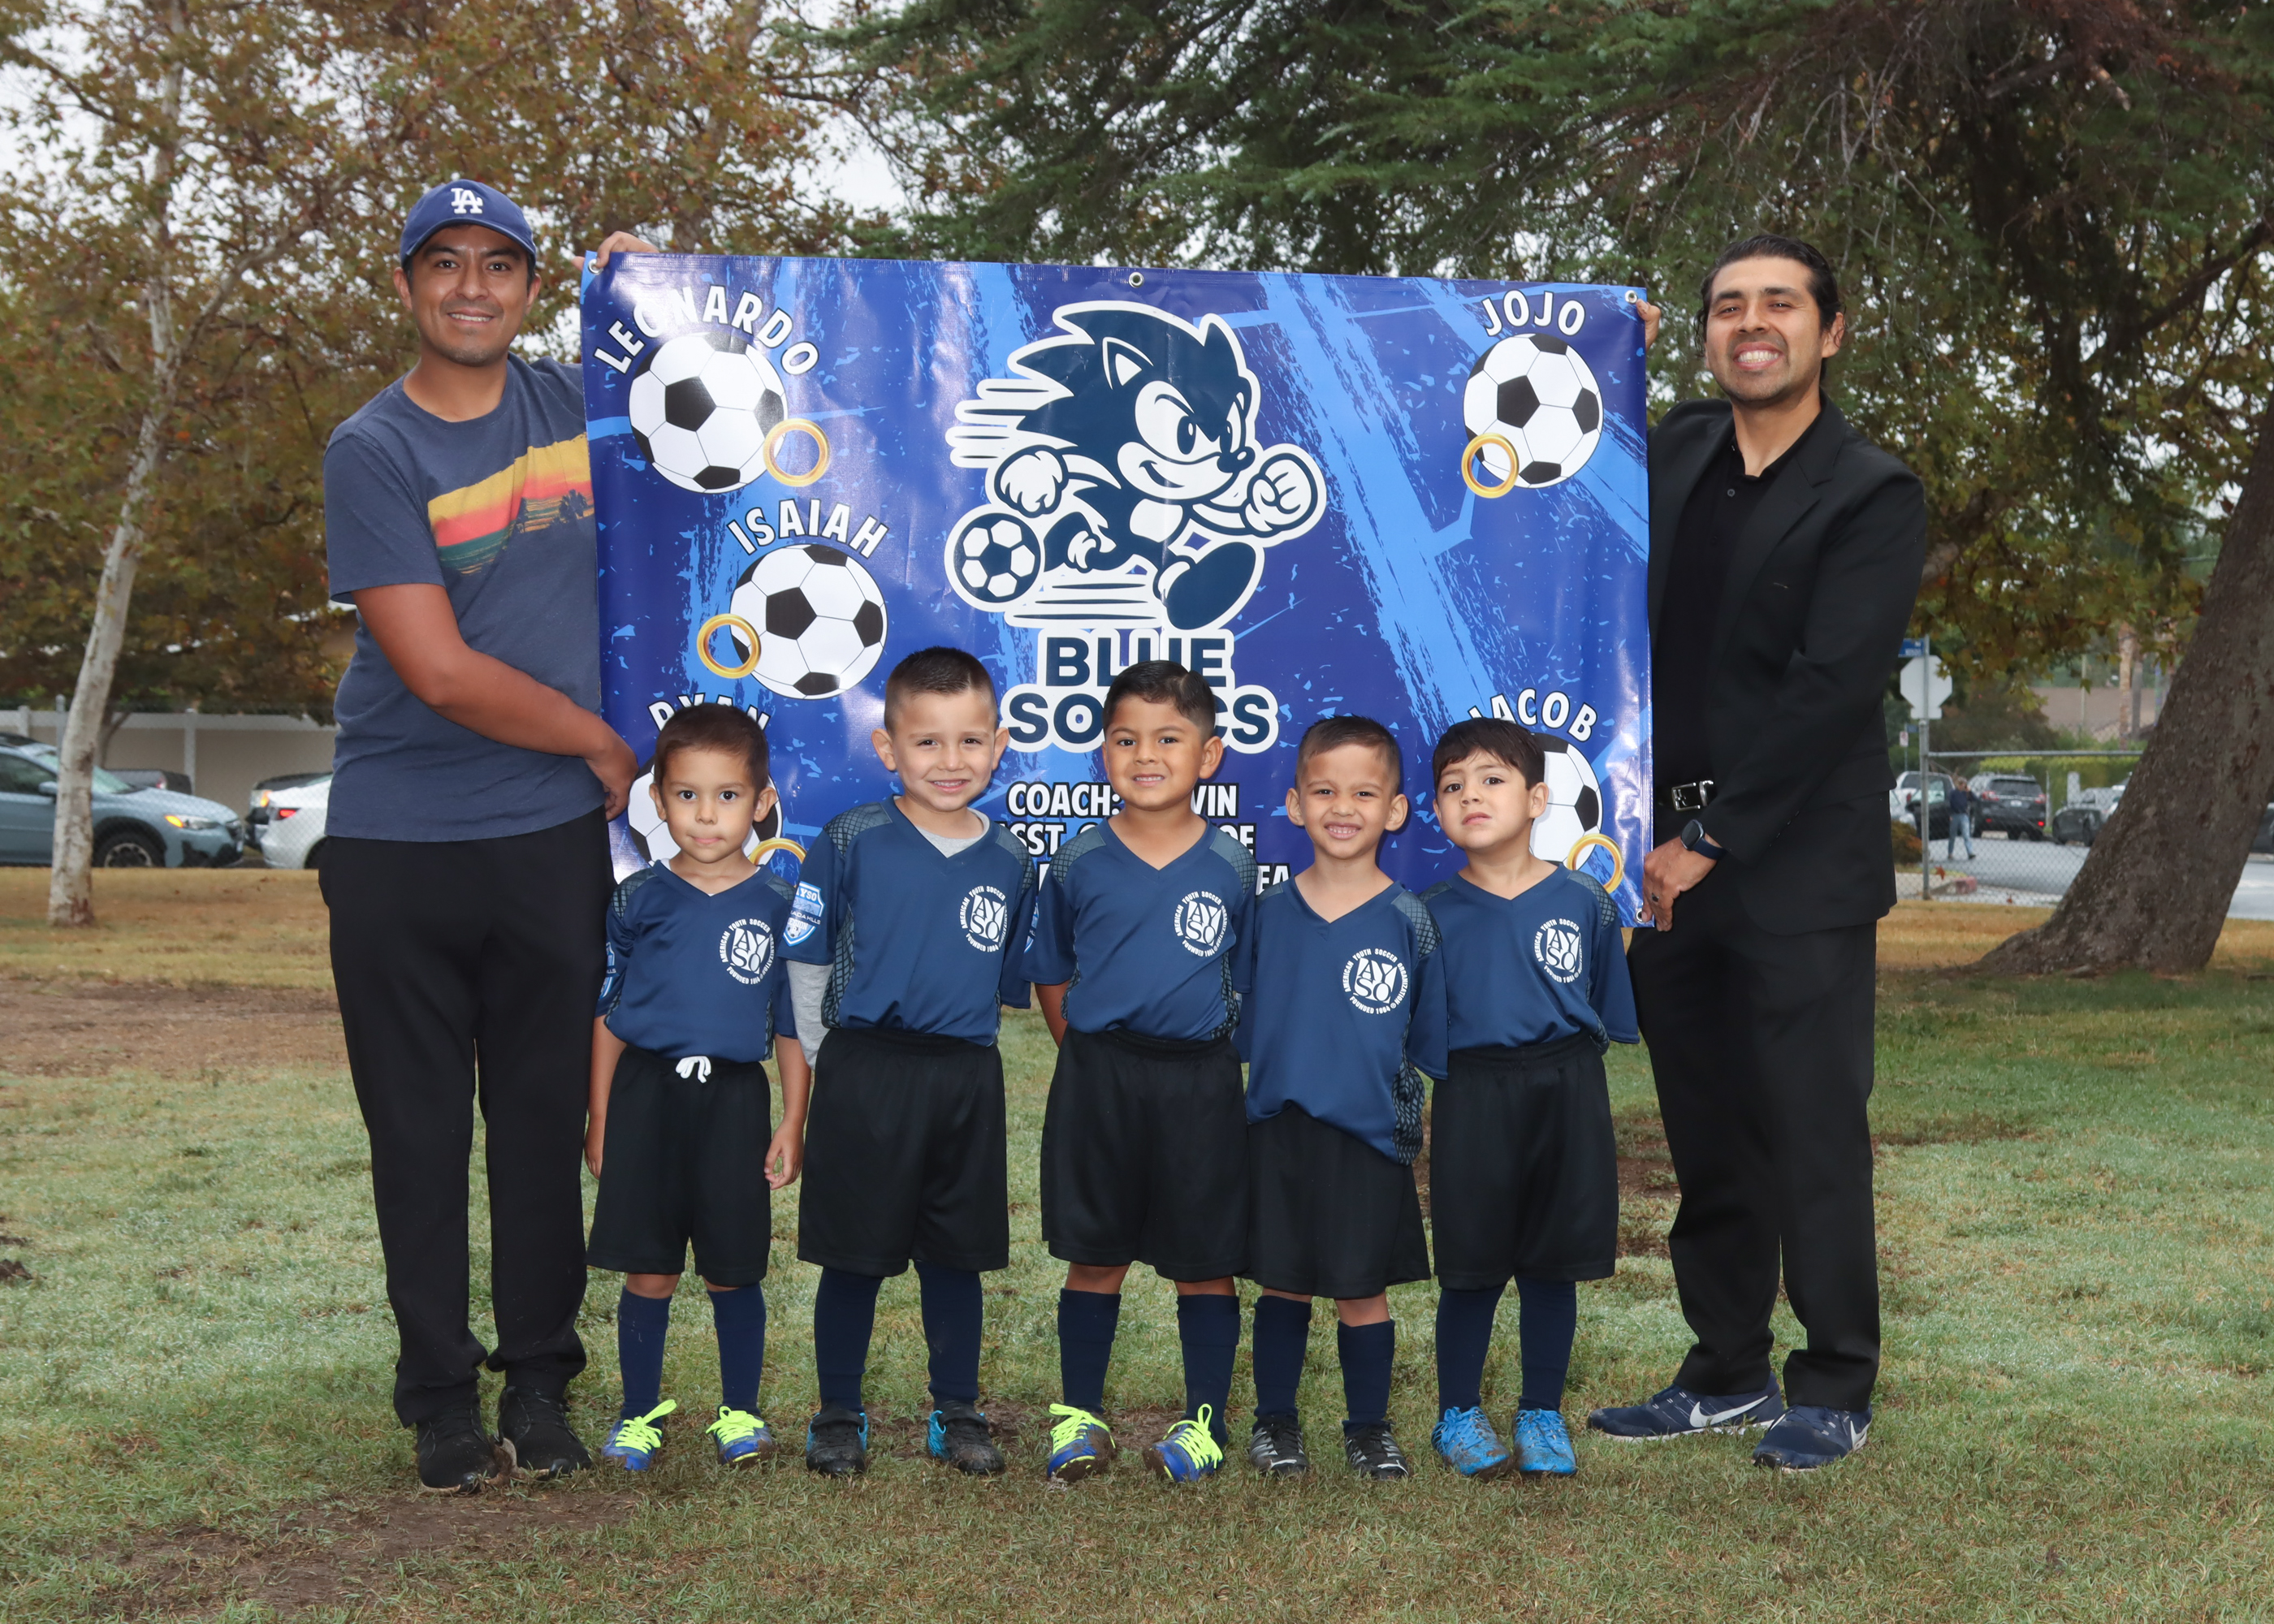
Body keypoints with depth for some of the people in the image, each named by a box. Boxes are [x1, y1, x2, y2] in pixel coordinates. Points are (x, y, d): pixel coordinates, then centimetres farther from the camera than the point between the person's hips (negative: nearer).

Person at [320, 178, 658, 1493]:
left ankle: (542, 1384, 18)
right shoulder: (373, 451, -5)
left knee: (545, 1120, 7)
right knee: (419, 1132, 5)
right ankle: (441, 1396, 15)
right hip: (397, 843, -2)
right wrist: (604, 747, -4)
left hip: (553, 838, 3)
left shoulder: (575, 404, 7)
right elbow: (441, 672, -12)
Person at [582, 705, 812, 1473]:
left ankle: (740, 1413, 22)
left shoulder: (777, 906, 0)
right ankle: (640, 1412, 18)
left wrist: (792, 1124, 2)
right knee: (648, 1273, 4)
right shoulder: (639, 901, 1)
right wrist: (599, 1119, 6)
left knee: (734, 1272, 7)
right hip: (646, 1097, 0)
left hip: (736, 1100, 0)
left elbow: (792, 1028, 5)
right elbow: (608, 1018, 7)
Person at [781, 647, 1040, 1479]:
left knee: (956, 1255, 12)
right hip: (864, 1077, -3)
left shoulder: (1010, 862, 3)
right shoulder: (852, 841, -6)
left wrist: (961, 1043, 10)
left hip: (967, 1080, 3)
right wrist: (832, 1066, 2)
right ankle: (839, 1414, 19)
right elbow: (808, 958, 0)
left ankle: (958, 1412, 26)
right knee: (853, 1255, 5)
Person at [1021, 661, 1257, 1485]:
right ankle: (1079, 1415, 19)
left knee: (1205, 1261, 6)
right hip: (1097, 1081, 0)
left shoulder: (1231, 867, -1)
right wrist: (1087, 1052, 4)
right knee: (1094, 1258, 7)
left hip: (1202, 1083, 0)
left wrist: (1212, 1058, 0)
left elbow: (1247, 984, 7)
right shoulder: (1079, 863, 0)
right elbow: (1051, 976, 11)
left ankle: (1205, 1420, 19)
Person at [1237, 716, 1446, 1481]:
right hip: (1278, 1130, 1)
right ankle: (1275, 1423, 26)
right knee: (1282, 1286, 10)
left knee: (1363, 1293, 6)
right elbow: (1237, 1028, 10)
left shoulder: (1409, 922, -3)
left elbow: (1436, 1044, 0)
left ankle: (1369, 1428, 23)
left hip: (1371, 1135, -1)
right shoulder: (1269, 913, 2)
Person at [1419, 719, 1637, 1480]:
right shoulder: (1433, 914, -2)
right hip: (1471, 1098, -1)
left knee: (1553, 1265, 8)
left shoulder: (1584, 902, -1)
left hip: (1566, 1094, 1)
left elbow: (1610, 1015, 6)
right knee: (1472, 1268, 3)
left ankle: (1542, 1413, 22)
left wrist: (1565, 1065, -1)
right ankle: (1459, 1413, 20)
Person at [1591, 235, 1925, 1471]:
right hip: (1667, 858, 5)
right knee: (1707, 1136, 10)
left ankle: (1834, 1389, 9)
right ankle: (1730, 1372, 20)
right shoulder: (1672, 457, 11)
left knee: (1812, 1133, -2)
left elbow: (1829, 688, -13)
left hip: (1797, 869, -5)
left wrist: (1709, 842, -14)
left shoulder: (1871, 496, -5)